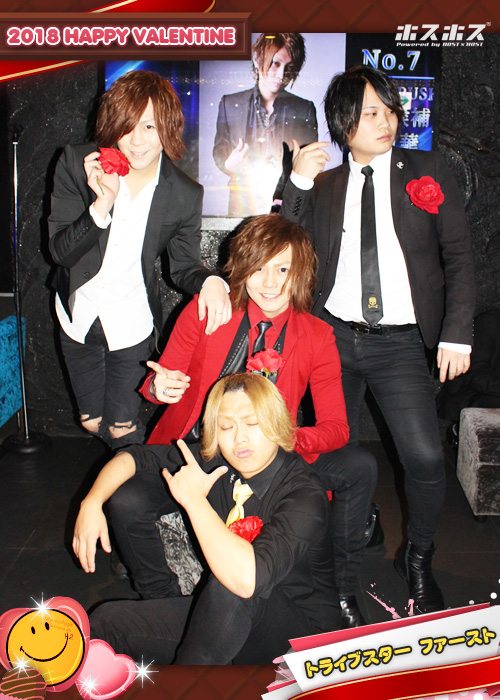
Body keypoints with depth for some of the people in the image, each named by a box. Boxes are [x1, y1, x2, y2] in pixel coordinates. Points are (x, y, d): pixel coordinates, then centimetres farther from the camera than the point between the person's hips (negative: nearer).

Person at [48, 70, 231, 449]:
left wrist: (210, 280, -29)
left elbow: (183, 265, -4)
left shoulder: (185, 195, -16)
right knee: (91, 423, 19)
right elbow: (60, 251, -16)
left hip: (132, 319, -2)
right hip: (79, 313, 2)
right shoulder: (77, 164, -16)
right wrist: (102, 204, -33)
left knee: (122, 427, 7)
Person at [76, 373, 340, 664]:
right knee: (107, 621, -10)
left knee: (228, 588, -36)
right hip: (227, 611, 6)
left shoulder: (305, 494, -25)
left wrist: (194, 500, -29)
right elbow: (136, 455, 7)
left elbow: (248, 577, -41)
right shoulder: (218, 464, -6)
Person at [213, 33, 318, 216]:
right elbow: (219, 151, 12)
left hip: (287, 208, 0)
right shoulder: (230, 104, 7)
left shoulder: (305, 109, 5)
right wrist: (229, 164, -12)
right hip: (242, 205, 1)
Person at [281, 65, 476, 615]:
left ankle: (417, 560, 17)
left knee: (425, 457, -11)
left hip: (399, 342, -1)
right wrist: (297, 184, -6)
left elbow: (458, 256, 5)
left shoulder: (427, 172, 8)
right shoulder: (324, 186, 12)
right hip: (333, 336, 2)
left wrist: (457, 333, -3)